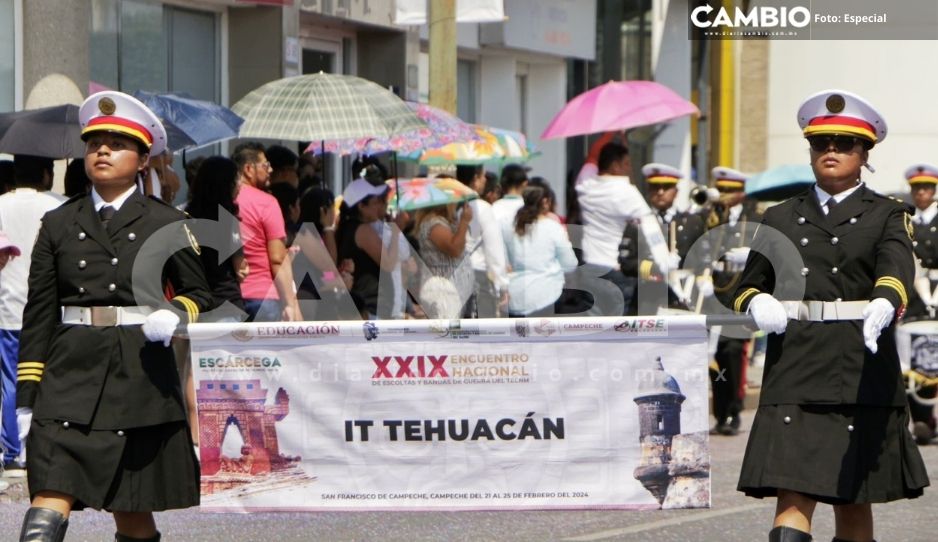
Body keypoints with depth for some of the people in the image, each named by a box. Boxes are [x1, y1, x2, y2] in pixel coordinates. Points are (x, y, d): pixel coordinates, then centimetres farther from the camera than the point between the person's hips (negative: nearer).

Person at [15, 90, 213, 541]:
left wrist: (174, 315, -10)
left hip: (142, 374, 0)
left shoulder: (166, 225, 8)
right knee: (49, 505, -15)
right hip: (71, 374, 0)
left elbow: (199, 294, 14)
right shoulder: (58, 225, 11)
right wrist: (27, 395, 5)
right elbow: (39, 312, 10)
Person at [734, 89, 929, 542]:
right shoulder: (782, 219, 15)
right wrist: (758, 304, -10)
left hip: (862, 373, -1)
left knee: (853, 498, 7)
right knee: (793, 495, -11)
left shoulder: (887, 216, 6)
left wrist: (884, 306, -37)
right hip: (794, 372, 1)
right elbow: (749, 282, 15)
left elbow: (897, 267, -14)